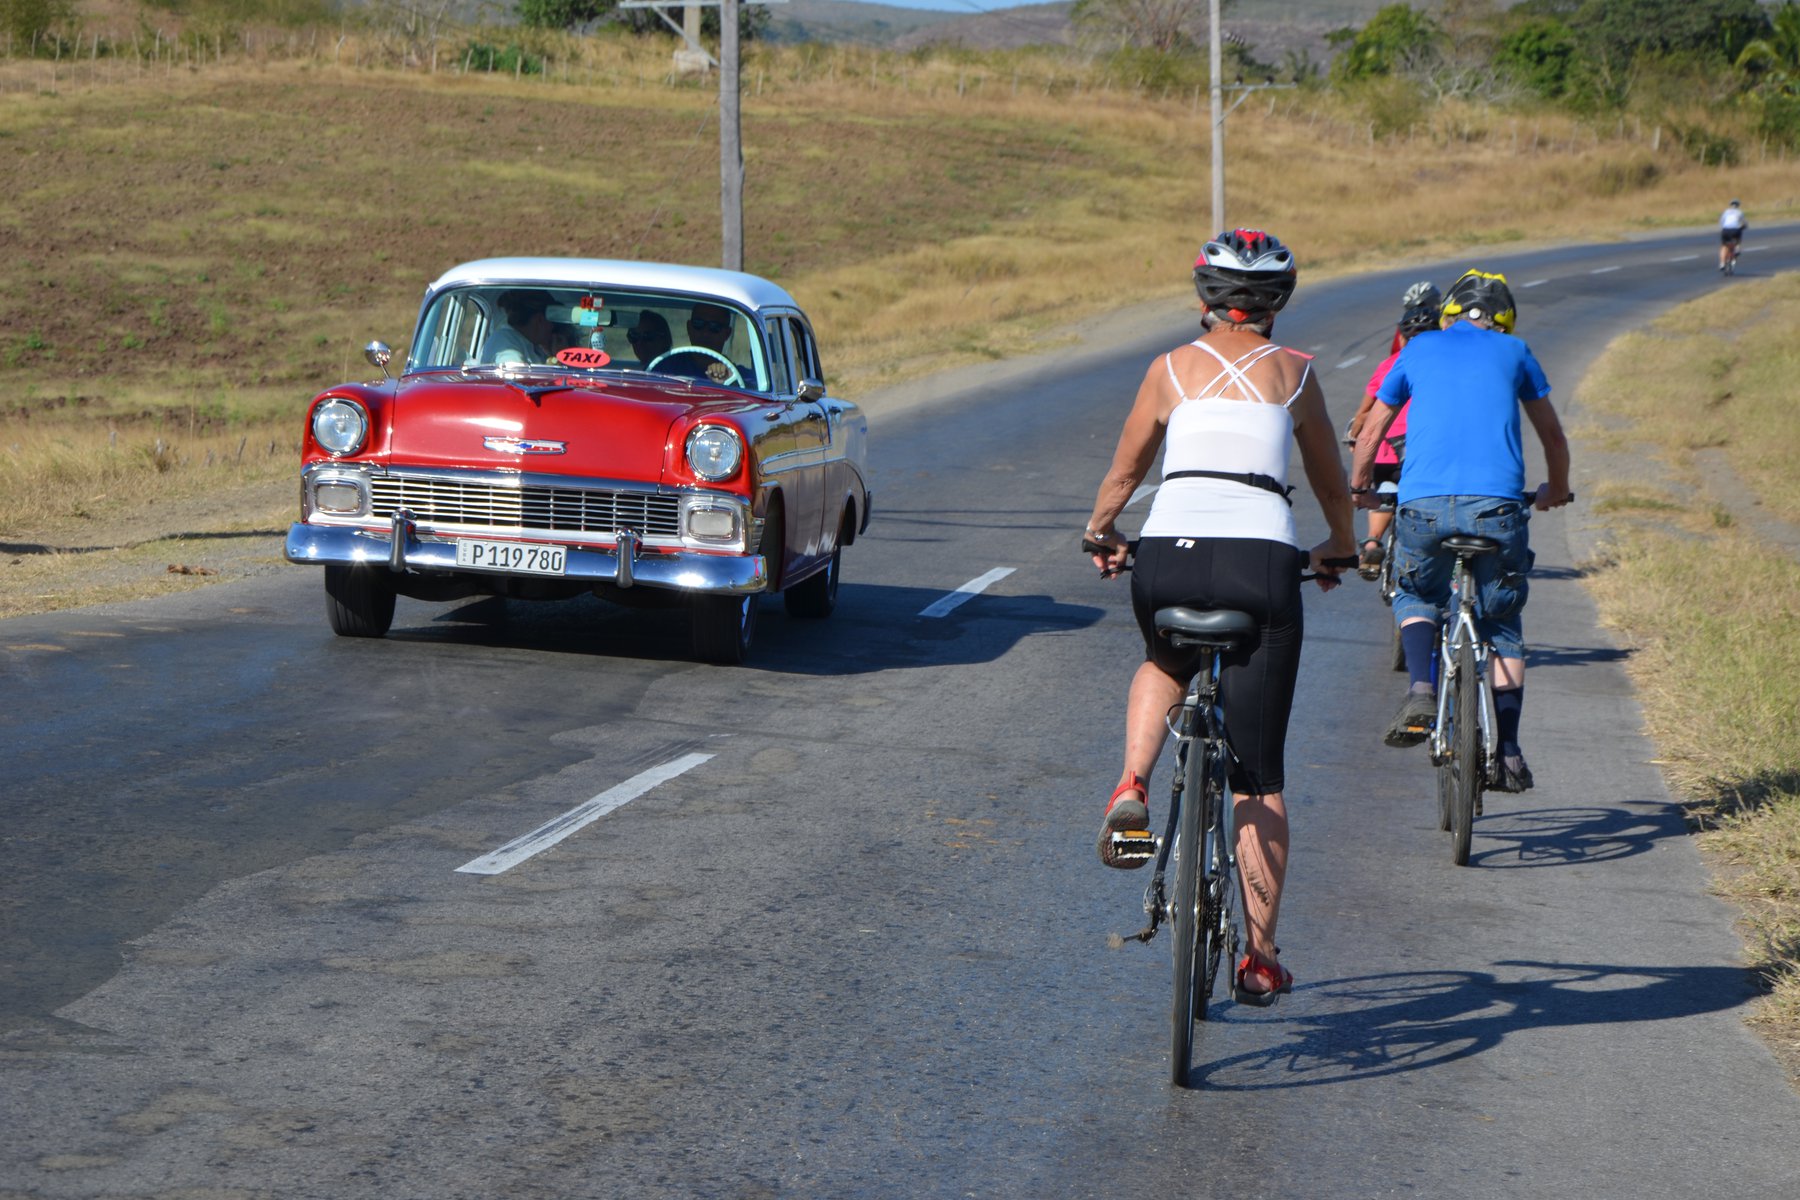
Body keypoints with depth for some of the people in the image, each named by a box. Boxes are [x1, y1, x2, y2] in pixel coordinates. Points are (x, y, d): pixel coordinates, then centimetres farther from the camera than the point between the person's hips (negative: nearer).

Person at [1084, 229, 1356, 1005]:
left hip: (1167, 560, 1)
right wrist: (1341, 547, 46)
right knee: (1258, 778, 8)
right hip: (1260, 562, -1)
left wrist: (1100, 534, 46)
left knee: (1165, 665, 37)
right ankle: (1261, 958, 8)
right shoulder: (1294, 372, 15)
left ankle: (1132, 787, 10)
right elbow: (1332, 480, 27)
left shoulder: (1171, 368, 16)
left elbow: (1122, 475, 26)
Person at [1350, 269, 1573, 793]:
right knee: (1502, 626, 16)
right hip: (1495, 506, 0)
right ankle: (1507, 753, 6)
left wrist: (1359, 487, 43)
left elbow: (1371, 432, 25)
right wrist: (1556, 489, 46)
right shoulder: (1513, 352, 19)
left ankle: (1420, 690, 0)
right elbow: (1552, 435, 28)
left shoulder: (1419, 350, 20)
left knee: (1415, 597, 27)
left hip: (1423, 504, 0)